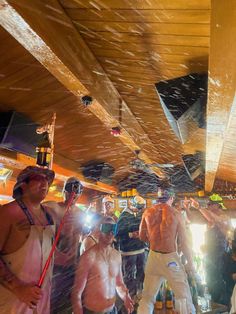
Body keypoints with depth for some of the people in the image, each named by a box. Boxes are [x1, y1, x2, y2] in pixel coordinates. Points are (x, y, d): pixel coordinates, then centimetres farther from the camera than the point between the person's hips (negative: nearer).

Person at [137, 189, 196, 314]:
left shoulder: (147, 212, -2)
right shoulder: (176, 214, -8)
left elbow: (142, 236, 7)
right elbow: (183, 241, -4)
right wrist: (190, 262, 6)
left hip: (153, 256, 3)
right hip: (171, 257, -2)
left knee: (147, 296, 15)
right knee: (184, 295, 10)